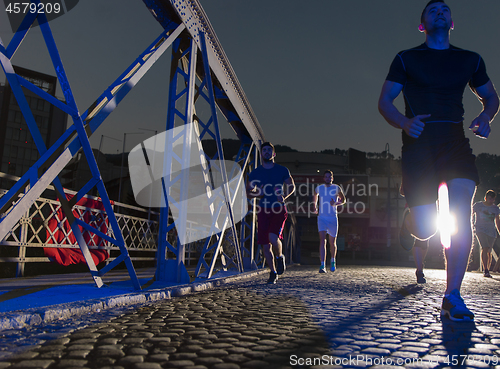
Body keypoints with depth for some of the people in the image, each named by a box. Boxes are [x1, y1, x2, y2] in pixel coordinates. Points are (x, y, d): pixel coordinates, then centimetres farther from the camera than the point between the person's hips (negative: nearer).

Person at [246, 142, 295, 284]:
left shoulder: (282, 170, 5)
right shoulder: (255, 173, 7)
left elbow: (292, 187, 14)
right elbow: (249, 192, 10)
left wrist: (284, 196, -6)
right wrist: (259, 193, -12)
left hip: (279, 209, -2)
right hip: (263, 211, 2)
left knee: (273, 238, -23)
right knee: (265, 245, 2)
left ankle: (280, 257, 11)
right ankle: (273, 272, 22)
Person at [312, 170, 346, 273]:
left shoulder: (337, 188, 1)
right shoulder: (318, 188, 5)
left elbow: (343, 200, 12)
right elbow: (315, 197, 27)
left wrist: (335, 204, -7)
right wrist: (315, 207, 19)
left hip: (333, 218, 0)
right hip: (322, 217, 0)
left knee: (332, 242, 10)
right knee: (322, 240, -15)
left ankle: (333, 261, 37)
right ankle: (322, 265, -18)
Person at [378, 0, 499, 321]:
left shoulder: (471, 60, 17)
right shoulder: (406, 59, 10)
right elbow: (384, 101, 5)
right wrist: (405, 123, -15)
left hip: (456, 141, 3)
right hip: (419, 141, -2)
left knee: (462, 213, -17)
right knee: (425, 229, -12)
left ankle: (452, 297, -8)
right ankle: (410, 220, 28)